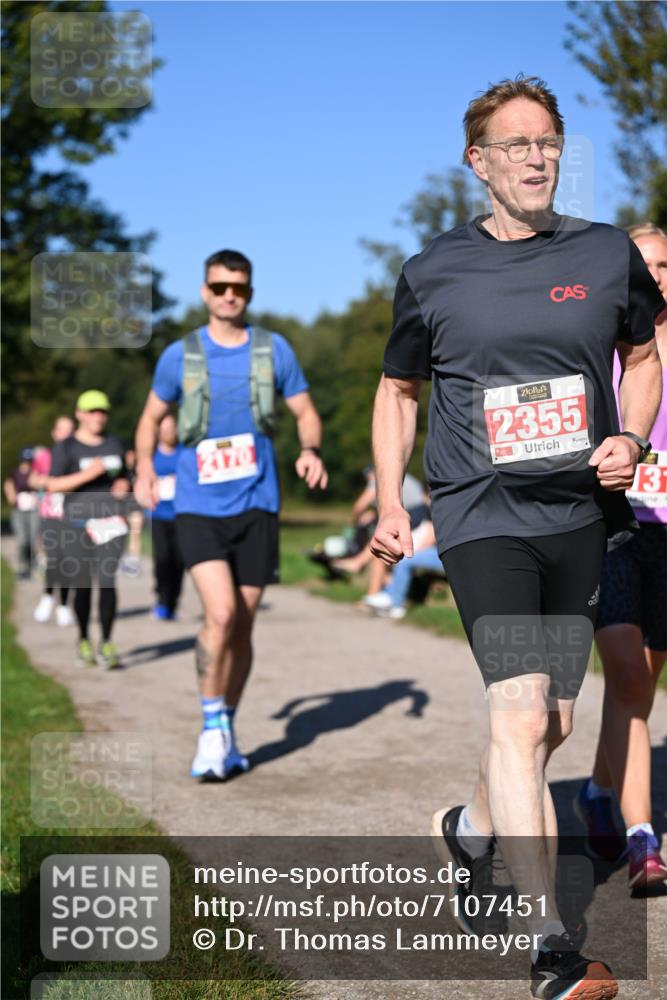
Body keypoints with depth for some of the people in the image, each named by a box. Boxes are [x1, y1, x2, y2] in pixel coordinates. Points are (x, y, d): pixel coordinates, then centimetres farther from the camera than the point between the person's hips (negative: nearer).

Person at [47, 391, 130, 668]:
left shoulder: (115, 444, 15)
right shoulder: (66, 447, 2)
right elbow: (53, 485, -8)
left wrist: (124, 485, 5)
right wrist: (87, 474, -18)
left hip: (111, 521, 2)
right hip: (78, 523, -2)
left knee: (107, 581, -12)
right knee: (82, 585, 4)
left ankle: (106, 644, -10)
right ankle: (83, 640, 23)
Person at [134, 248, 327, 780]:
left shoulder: (273, 349, 4)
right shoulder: (179, 355, 3)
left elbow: (306, 412, 10)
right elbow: (152, 417, 16)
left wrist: (310, 450, -11)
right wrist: (145, 468, 0)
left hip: (256, 507, 2)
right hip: (199, 508, -1)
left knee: (243, 626, 7)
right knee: (222, 612, -20)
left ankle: (227, 730, 24)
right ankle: (212, 726, -3)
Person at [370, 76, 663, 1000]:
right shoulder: (434, 272, 0)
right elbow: (397, 390, 13)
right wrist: (390, 505, 4)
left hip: (581, 513, 4)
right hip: (482, 513, -4)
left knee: (551, 723, 13)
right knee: (519, 715, -18)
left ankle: (469, 829, 44)